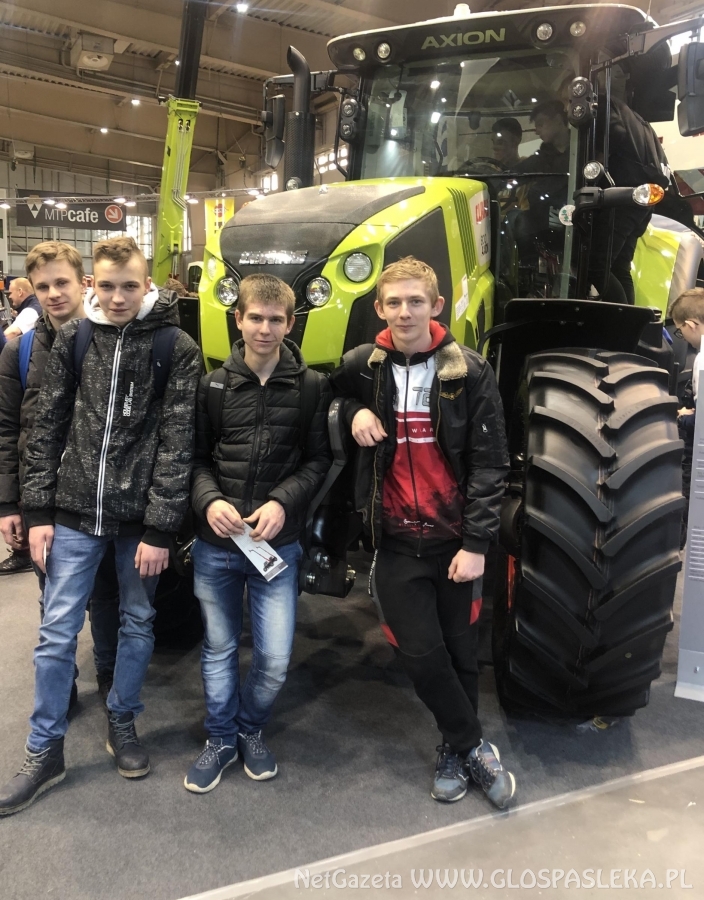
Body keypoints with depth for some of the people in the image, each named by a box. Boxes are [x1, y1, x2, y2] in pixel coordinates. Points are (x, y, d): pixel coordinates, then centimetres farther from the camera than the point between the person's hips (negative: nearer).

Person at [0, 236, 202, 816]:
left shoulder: (178, 349, -6)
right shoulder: (73, 340, 2)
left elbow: (177, 443, -9)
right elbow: (47, 428, 4)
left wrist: (160, 529, -12)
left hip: (141, 517, -1)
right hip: (74, 512, 2)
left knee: (138, 623, 13)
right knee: (57, 631, 6)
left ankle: (122, 724, 36)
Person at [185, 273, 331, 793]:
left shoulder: (312, 387, -1)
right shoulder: (213, 386, 2)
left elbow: (318, 460, 0)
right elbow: (197, 458, 4)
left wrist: (282, 501, -15)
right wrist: (210, 501, -15)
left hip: (278, 544, -1)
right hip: (214, 543, 1)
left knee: (275, 659, 2)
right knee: (219, 648, 15)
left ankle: (251, 729, 32)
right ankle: (221, 739, 36)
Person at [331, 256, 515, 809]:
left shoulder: (470, 372, -6)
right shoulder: (362, 367, 0)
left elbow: (491, 464, -6)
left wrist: (475, 544, -12)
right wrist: (355, 412, -3)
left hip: (456, 538, -1)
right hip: (397, 540, 1)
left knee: (460, 652, 11)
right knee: (422, 655, -1)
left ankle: (454, 750, 34)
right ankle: (473, 746, 23)